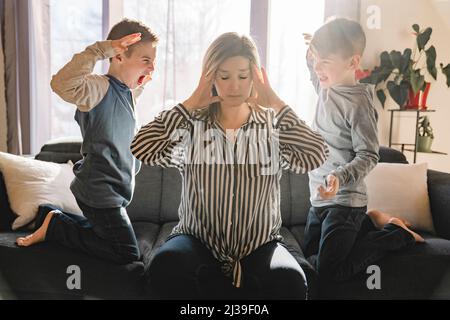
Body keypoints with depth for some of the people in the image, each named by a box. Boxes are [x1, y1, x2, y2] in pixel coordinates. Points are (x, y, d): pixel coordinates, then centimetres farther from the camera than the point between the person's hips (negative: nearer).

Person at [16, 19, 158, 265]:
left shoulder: (125, 92, 6)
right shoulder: (100, 87, -21)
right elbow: (63, 84, -41)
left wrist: (139, 86, 12)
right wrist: (100, 49, -37)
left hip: (114, 188, 9)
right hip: (99, 192, -9)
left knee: (107, 236, 25)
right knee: (127, 254, -2)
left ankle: (49, 215, 29)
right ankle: (55, 225, 6)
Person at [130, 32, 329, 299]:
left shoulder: (273, 125, 4)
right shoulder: (192, 125, 3)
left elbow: (315, 156, -14)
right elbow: (142, 149, -14)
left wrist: (276, 104, -8)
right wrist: (190, 104, -7)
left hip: (260, 245, 1)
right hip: (198, 240, 0)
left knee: (289, 281, -31)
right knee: (166, 268, -33)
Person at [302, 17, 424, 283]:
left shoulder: (358, 104, -21)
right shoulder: (327, 89, 3)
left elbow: (368, 157, -19)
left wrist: (340, 177, -36)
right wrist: (312, 54, 13)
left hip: (344, 202, -9)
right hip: (320, 197, 9)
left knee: (330, 270, -7)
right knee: (311, 253, 20)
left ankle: (397, 233, 10)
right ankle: (371, 222, 30)